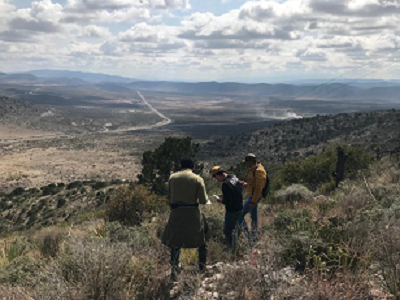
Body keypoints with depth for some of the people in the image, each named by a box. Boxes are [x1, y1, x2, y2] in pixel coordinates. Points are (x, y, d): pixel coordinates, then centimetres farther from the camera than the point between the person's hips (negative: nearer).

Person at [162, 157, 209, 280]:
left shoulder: (172, 177, 0)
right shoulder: (198, 179, -7)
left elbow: (170, 197, 6)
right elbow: (203, 200, -8)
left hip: (176, 213, 1)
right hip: (193, 213, -1)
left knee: (175, 241, 13)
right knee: (202, 237, 20)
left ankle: (174, 267, 0)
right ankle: (202, 264, 27)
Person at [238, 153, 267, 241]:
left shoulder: (259, 171, -22)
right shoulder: (253, 169, 9)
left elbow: (259, 188, -25)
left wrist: (253, 202, -24)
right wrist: (246, 184, 6)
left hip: (254, 197, -10)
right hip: (252, 196, 10)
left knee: (240, 215, -5)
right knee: (253, 215, 17)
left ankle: (247, 234, 2)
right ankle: (254, 236, 28)